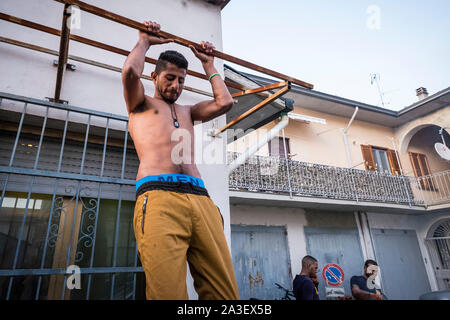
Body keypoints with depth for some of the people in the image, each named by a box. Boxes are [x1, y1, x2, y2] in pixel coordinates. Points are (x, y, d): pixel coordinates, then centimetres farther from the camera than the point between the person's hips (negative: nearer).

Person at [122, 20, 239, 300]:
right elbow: (130, 72, 3)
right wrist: (144, 41, 23)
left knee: (224, 292, -6)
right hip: (158, 197, -4)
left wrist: (208, 63, 35)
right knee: (168, 291, -18)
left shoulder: (187, 111, 34)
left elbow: (225, 103, 23)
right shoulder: (142, 104, 23)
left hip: (201, 198, 4)